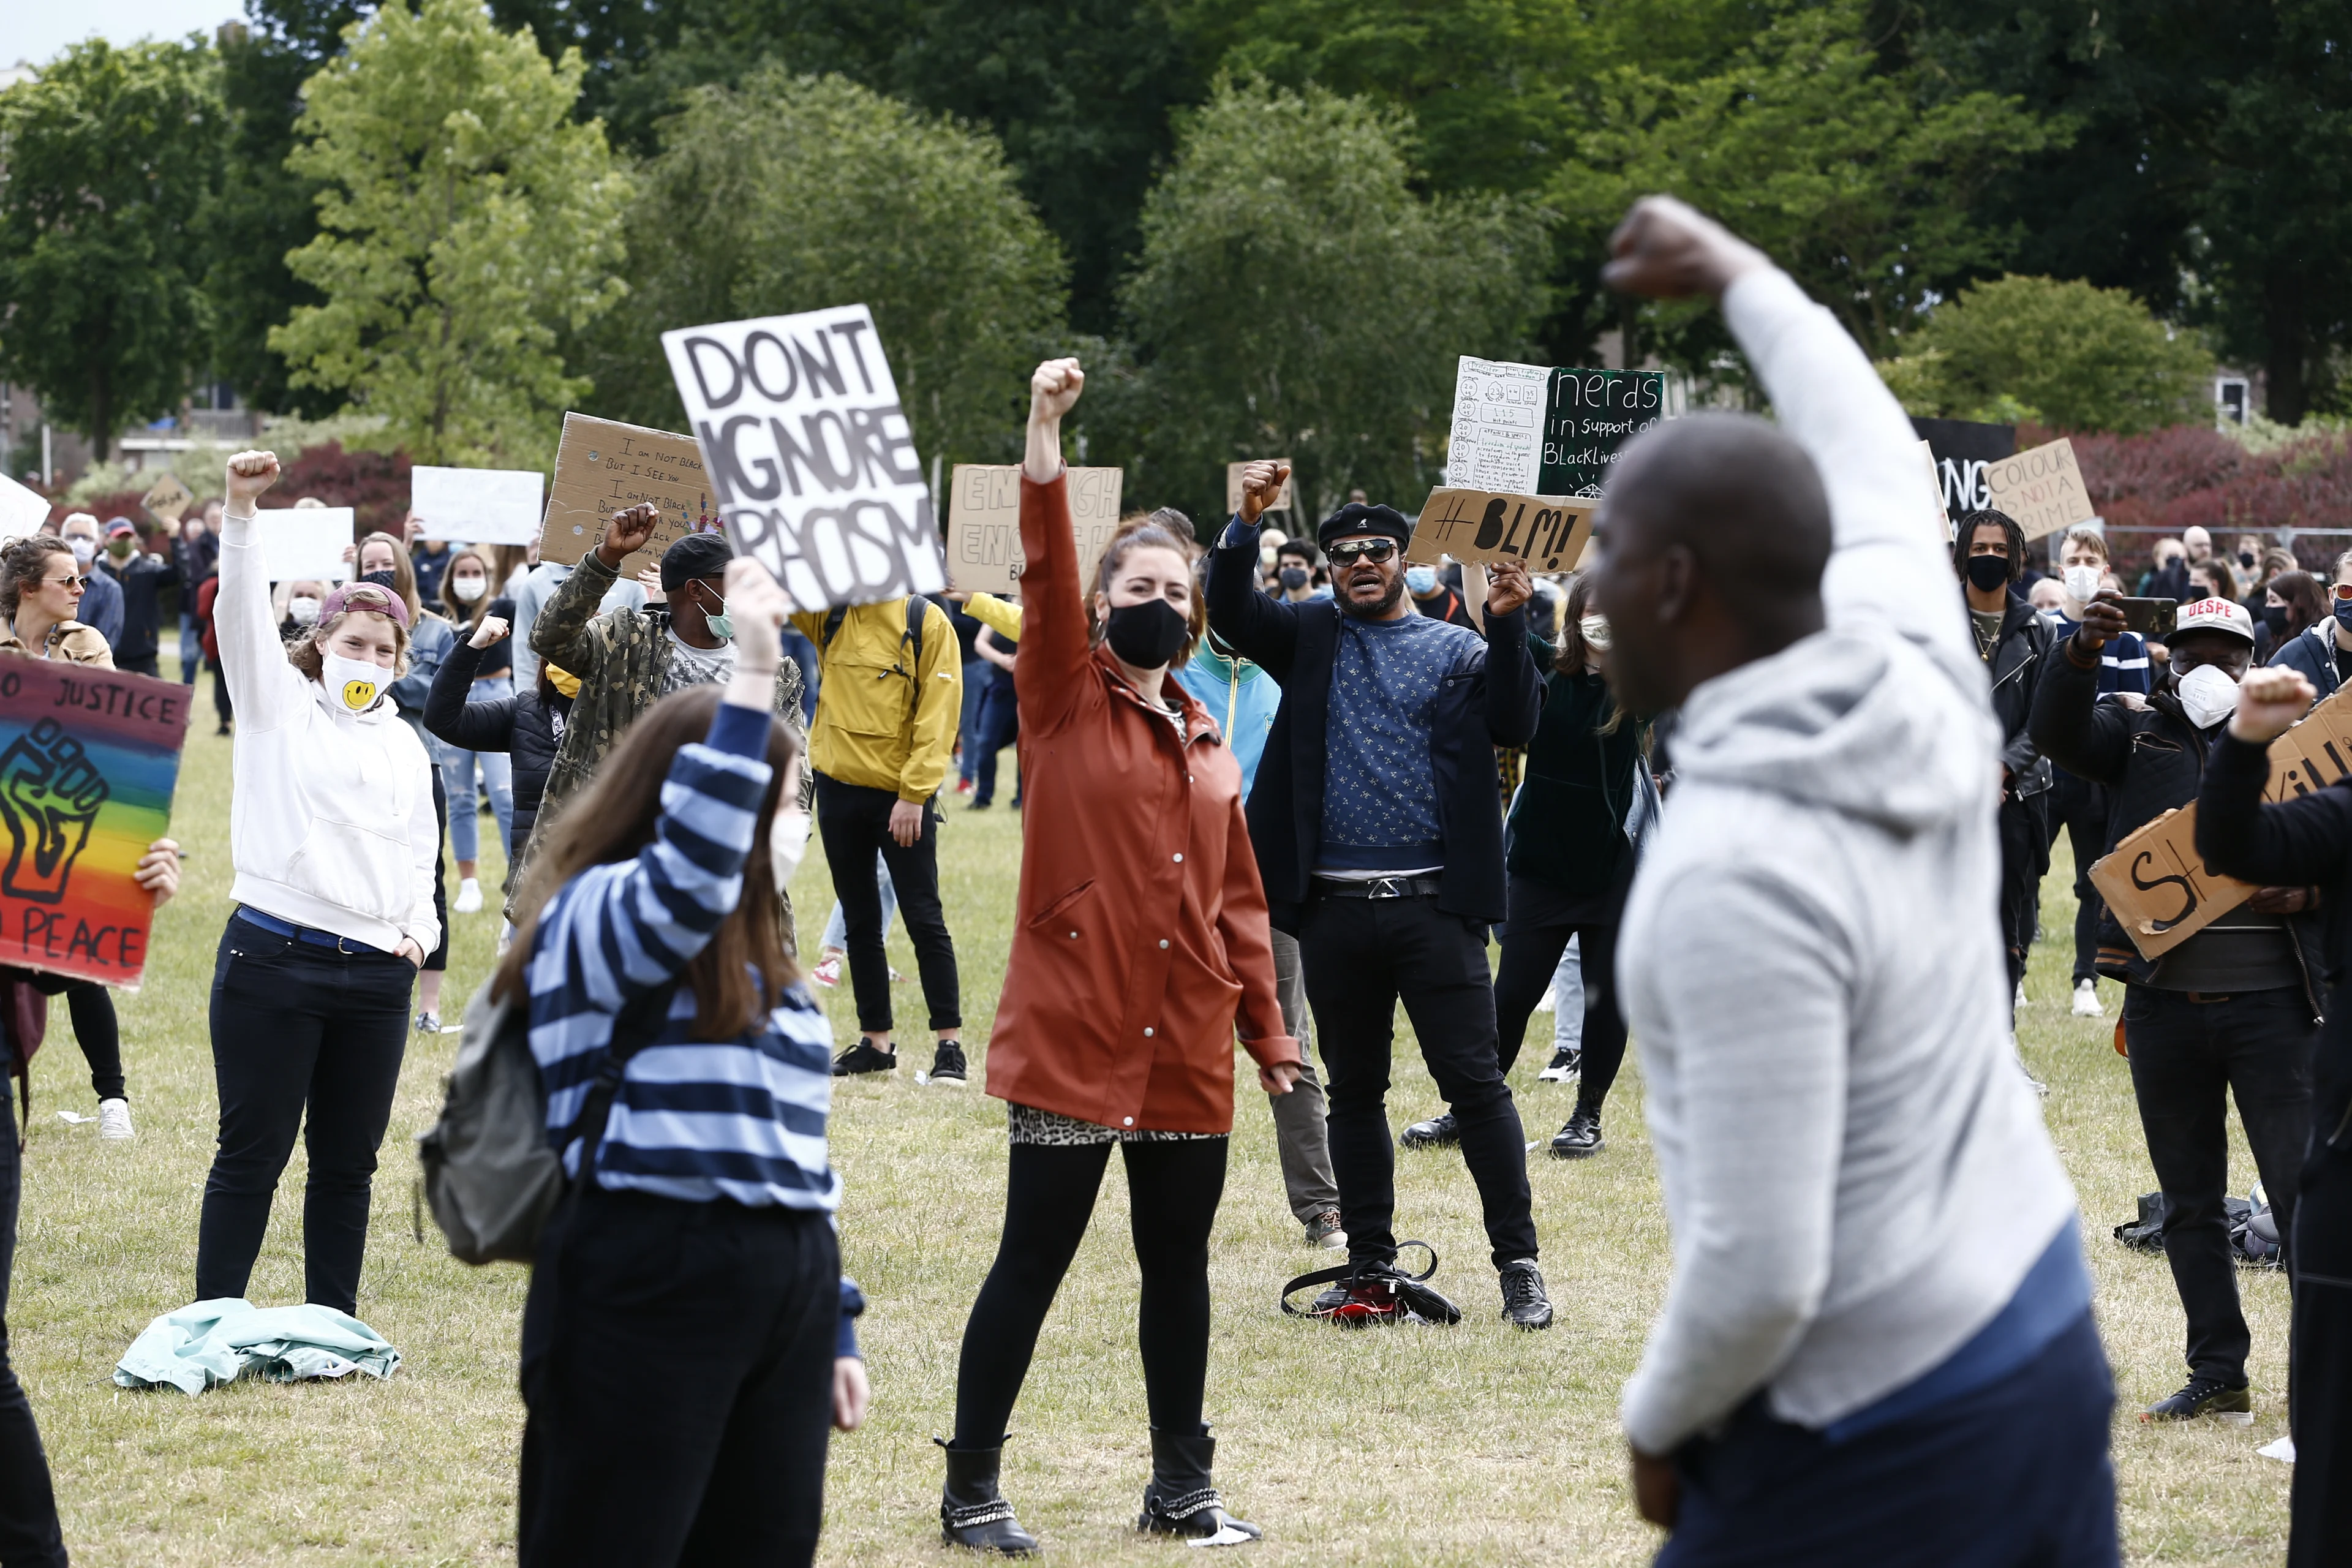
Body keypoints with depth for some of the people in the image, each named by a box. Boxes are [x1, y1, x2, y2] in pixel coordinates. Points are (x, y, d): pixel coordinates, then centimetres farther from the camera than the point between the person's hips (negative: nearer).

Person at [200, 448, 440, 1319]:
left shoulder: (405, 745, 18)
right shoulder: (278, 705, 6)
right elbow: (242, 610, -9)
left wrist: (420, 928, 3)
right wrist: (240, 511, -22)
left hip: (376, 975, 4)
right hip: (274, 957, -4)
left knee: (348, 1162, 9)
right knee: (252, 1151, -2)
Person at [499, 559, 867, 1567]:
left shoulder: (759, 962, 22)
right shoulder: (594, 916, -3)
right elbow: (688, 875, -26)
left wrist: (836, 1329, 20)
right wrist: (750, 682, -28)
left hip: (783, 1293, 8)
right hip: (647, 1287, -8)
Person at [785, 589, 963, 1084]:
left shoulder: (927, 622, -8)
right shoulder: (826, 611, 5)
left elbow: (938, 713, -11)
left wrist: (914, 794, -16)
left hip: (901, 797, -5)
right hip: (839, 788, 5)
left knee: (924, 919, -2)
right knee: (859, 921, 11)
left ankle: (949, 1044, 4)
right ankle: (875, 1040, 20)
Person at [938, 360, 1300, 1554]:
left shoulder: (1209, 747, 14)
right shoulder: (1065, 703, 0)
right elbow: (1045, 571, -14)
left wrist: (1269, 1031, 15)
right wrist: (1045, 430, -25)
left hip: (1187, 1048, 5)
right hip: (1071, 1038, -5)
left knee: (1178, 1263, 12)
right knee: (1033, 1260, -1)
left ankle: (1181, 1485, 23)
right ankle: (971, 1489, 7)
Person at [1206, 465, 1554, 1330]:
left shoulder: (1457, 650, 9)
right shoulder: (1310, 635, 12)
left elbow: (1515, 724, -4)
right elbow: (1230, 612, -3)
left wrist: (1507, 624, -15)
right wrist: (1246, 522, -17)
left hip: (1433, 904, -2)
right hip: (1335, 909, 2)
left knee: (1474, 1081, -4)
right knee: (1355, 1091, 9)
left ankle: (1518, 1263, 0)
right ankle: (1371, 1268, 17)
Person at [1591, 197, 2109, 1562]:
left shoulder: (1734, 875, -25)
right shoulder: (1914, 662, -3)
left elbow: (1760, 1270, -25)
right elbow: (1876, 462, 22)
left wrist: (1660, 1425, -6)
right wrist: (1737, 275, 34)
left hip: (1882, 1433, -8)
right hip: (2047, 1337, 8)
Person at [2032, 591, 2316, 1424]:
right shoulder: (2139, 734, 10)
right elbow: (2058, 732, -9)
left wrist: (2305, 894, -13)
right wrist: (2081, 654, -27)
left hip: (2271, 1001, -2)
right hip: (2165, 1003, 2)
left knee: (2303, 1192, -5)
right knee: (2189, 1202, 10)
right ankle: (2219, 1376, 19)